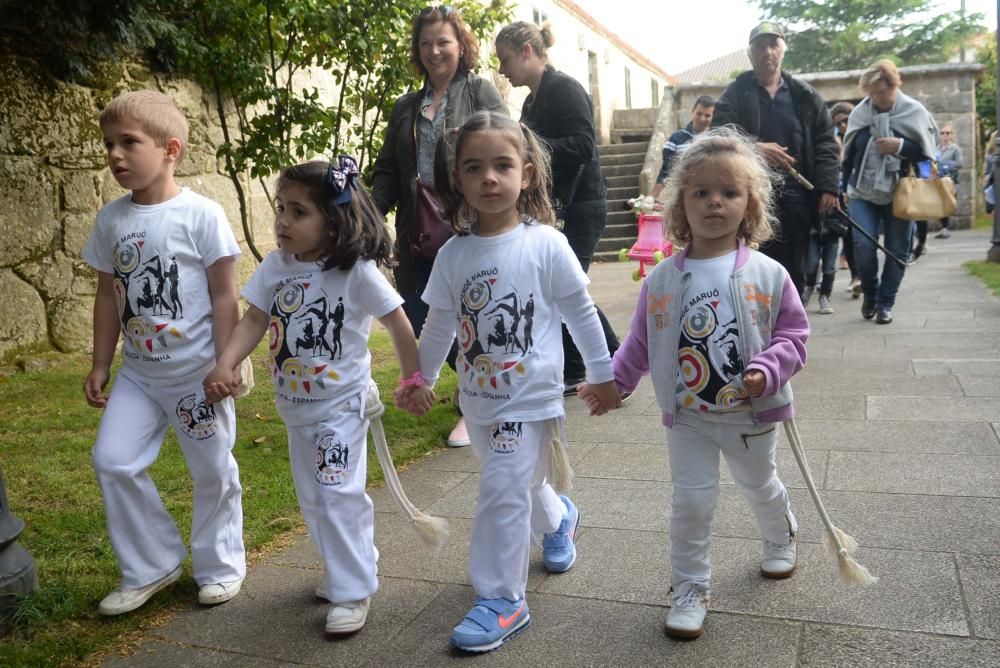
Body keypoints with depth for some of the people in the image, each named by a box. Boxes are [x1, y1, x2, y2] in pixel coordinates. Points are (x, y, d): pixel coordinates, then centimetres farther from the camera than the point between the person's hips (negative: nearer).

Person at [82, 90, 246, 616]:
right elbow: (108, 295, 10)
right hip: (137, 371, 5)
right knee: (112, 461, 0)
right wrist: (100, 365, 10)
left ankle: (220, 566, 29)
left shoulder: (202, 215, -12)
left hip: (196, 371, -5)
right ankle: (149, 567, 20)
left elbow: (224, 297, -11)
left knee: (212, 471, 7)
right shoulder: (111, 219, 3)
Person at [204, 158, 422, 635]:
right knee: (313, 499, 18)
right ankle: (351, 566, 38)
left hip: (341, 404, -6)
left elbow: (398, 323, -12)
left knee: (338, 496, -6)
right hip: (295, 405, 7)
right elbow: (254, 320, -2)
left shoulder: (357, 272, -19)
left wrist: (412, 378, -6)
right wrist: (225, 365, -15)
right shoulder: (275, 266, -4)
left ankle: (353, 592, 11)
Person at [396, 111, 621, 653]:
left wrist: (601, 372, 0)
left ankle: (501, 599, 8)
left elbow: (581, 313, -5)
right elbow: (440, 324, 9)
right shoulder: (454, 254, -2)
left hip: (531, 397, -5)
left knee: (503, 491, -8)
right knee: (518, 481, 22)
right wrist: (422, 378, 12)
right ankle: (559, 519, 54)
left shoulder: (545, 244, -13)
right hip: (479, 397, 5)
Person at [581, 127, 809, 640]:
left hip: (752, 413, 1)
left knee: (760, 486, 24)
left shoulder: (768, 275, -10)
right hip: (687, 417, 0)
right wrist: (613, 382, -7)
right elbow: (640, 344, 2)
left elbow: (794, 334, -7)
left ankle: (781, 539, 55)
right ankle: (690, 588, 18)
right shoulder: (661, 281, -7)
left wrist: (767, 371, -24)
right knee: (691, 500, 0)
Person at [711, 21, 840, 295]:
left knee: (794, 273, 10)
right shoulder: (735, 94, 4)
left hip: (796, 198, 3)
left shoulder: (805, 95, 10)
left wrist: (828, 186, -4)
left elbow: (826, 142, 8)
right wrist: (755, 149, -24)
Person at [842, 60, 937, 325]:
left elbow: (928, 152, -3)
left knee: (897, 250, 3)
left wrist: (900, 146, -18)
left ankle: (885, 303, 16)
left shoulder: (915, 112, -5)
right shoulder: (859, 112, 1)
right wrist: (846, 187, 12)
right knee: (863, 244, -12)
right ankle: (869, 292, 13)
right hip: (863, 193, 1)